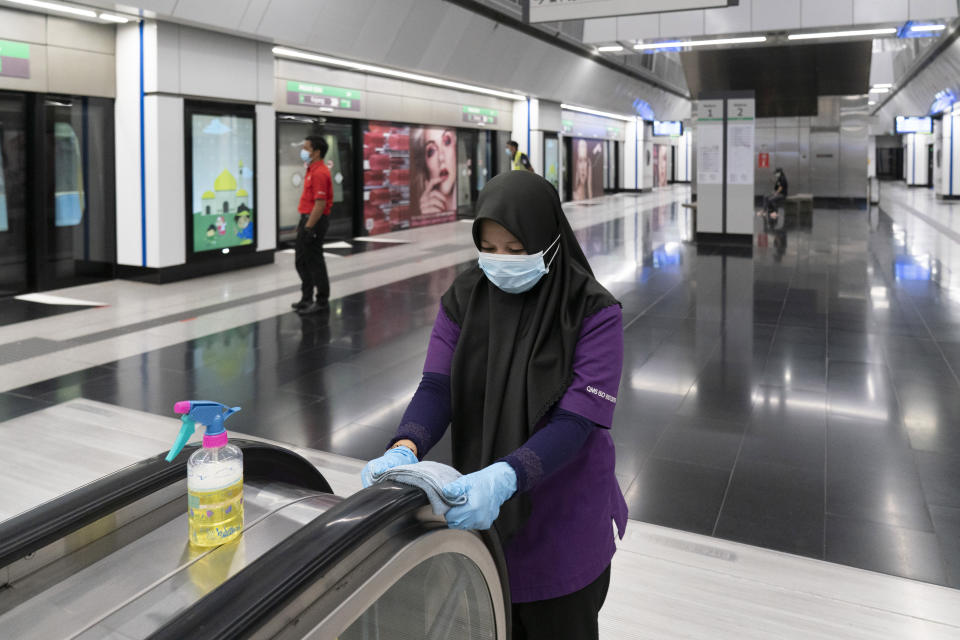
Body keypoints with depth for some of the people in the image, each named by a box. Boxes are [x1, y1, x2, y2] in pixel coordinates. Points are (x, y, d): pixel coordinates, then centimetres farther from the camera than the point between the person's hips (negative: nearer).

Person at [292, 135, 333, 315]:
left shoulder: (319, 173, -19)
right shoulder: (312, 170, 14)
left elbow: (320, 204, -23)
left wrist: (309, 228, -23)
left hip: (315, 222, -10)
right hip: (308, 219, 10)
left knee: (314, 262, -2)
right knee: (301, 261, 15)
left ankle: (322, 301, 9)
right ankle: (307, 298, 25)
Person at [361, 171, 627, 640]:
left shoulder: (593, 312, -17)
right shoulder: (463, 298, -5)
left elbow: (576, 421, -23)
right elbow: (436, 387, -11)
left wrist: (503, 478, -38)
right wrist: (405, 450, -31)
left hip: (562, 524, -3)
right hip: (480, 515, 3)